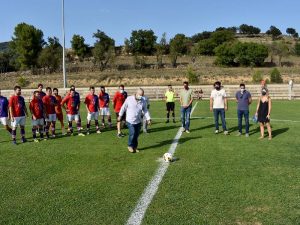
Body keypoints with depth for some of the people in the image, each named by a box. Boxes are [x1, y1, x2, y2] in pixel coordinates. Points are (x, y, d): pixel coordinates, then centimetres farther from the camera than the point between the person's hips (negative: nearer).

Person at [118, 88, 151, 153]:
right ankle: (130, 146, 9)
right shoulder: (129, 99, -10)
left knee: (136, 135, 8)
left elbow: (145, 111, 6)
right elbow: (123, 108, 1)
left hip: (138, 121, 4)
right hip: (130, 121, -3)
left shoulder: (143, 102, -2)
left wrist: (148, 119, -3)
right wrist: (120, 116, 6)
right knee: (132, 133, -14)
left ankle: (135, 147, 26)